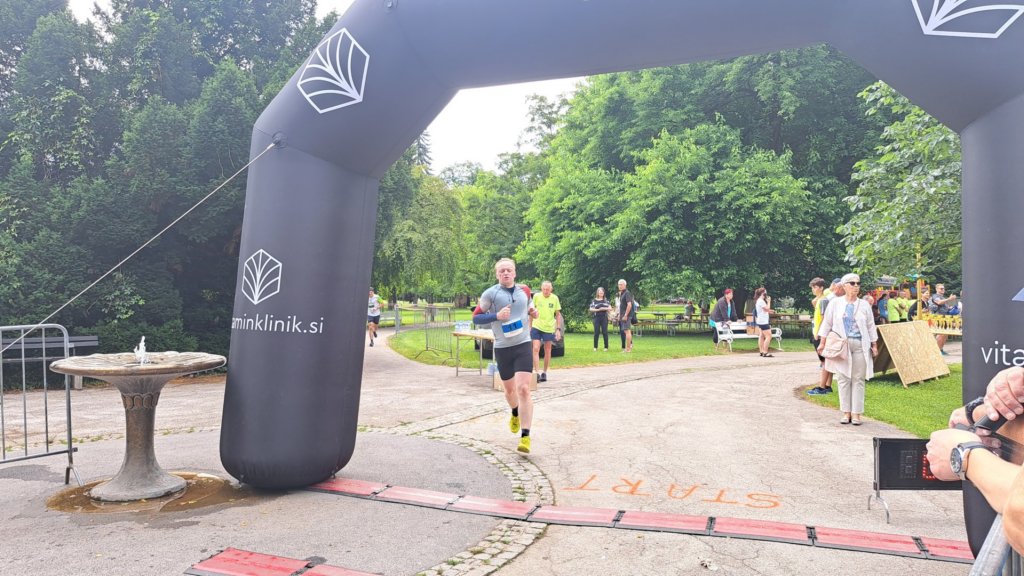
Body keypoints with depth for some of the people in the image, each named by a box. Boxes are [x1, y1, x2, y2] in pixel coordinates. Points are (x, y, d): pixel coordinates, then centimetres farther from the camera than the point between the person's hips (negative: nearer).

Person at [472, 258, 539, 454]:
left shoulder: (524, 291, 6)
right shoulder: (490, 293, -5)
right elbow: (476, 318, -3)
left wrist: (532, 312, 2)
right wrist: (496, 316, -19)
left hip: (523, 345, 0)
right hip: (502, 348, 0)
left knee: (523, 389, -14)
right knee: (510, 389, 17)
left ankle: (525, 437, -12)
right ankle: (515, 413, 51)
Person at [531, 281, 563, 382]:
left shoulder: (554, 298, -2)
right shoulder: (536, 296, -4)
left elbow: (558, 314, 5)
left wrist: (558, 329, 0)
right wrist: (529, 326, 5)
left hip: (549, 328, 1)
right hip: (536, 327, -1)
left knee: (547, 351, 8)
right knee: (535, 349, -10)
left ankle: (544, 373, 21)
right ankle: (537, 373, -10)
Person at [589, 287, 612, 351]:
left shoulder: (606, 300, 10)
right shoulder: (594, 300, 6)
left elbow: (610, 308, 4)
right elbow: (591, 309, -1)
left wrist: (604, 308, -12)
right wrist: (598, 309, -13)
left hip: (604, 317, 1)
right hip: (596, 318, -1)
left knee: (605, 332, -2)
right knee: (596, 332, -1)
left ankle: (606, 347, 4)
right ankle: (595, 347, 7)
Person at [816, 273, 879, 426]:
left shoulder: (864, 305, 7)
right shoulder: (835, 303, 4)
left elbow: (871, 327, 11)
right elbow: (827, 324, 6)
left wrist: (874, 345, 7)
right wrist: (822, 343, 1)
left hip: (860, 346, 1)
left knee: (858, 379, 1)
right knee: (844, 379, 2)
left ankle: (856, 413, 7)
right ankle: (846, 412, 9)